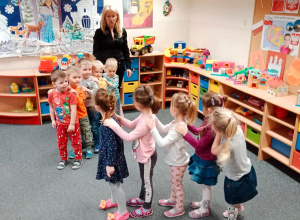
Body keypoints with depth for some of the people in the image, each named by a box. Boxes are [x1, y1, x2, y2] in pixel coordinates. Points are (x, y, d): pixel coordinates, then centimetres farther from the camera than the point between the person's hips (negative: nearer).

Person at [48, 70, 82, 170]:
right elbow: (51, 107, 7)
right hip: (60, 124, 3)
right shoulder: (52, 95, -9)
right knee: (61, 143, 14)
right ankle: (63, 159, 33)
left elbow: (73, 110, -20)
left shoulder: (71, 94, -20)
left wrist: (72, 124, -20)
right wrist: (53, 120, 7)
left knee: (75, 142, 9)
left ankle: (78, 159, 26)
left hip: (72, 123, -3)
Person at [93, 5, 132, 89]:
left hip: (119, 66, 3)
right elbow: (96, 52, -4)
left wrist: (128, 66, 4)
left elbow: (125, 50, 11)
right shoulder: (99, 32, -1)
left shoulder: (122, 31, 7)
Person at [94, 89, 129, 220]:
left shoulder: (107, 125, -31)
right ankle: (113, 200, 52)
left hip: (111, 158, -9)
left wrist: (110, 164, -18)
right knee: (111, 182, 28)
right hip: (110, 157, 9)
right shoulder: (112, 118, -4)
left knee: (115, 184, 8)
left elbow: (112, 146, -26)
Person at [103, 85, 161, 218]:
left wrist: (113, 125, -32)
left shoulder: (146, 122, -36)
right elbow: (132, 125, 6)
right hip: (144, 155, 9)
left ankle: (147, 208, 32)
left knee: (147, 181, 11)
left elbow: (128, 137, -34)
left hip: (147, 157, -9)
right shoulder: (146, 115, -6)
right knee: (144, 179, 28)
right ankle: (142, 199, 51)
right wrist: (119, 119, -8)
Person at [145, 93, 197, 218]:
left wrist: (152, 129, -33)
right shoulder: (176, 122, -7)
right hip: (175, 160, 9)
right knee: (174, 182, 29)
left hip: (178, 162, -9)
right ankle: (173, 200, 52)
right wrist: (154, 119, -1)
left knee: (177, 185, 13)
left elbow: (162, 143, -35)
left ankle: (179, 209, 34)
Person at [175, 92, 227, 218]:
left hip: (206, 162, -9)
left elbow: (199, 145, -30)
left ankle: (204, 210, 35)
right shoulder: (209, 120, -6)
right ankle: (204, 203, 49)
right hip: (202, 158, 9)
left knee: (205, 185, 13)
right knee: (204, 185, 27)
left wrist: (185, 133, -31)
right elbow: (198, 132, 11)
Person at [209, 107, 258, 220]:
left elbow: (214, 151, -22)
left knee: (232, 203, 22)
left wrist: (218, 134, -23)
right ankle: (238, 207, 65)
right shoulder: (237, 128, -23)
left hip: (237, 179, -8)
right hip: (246, 170, 8)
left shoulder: (229, 144, -43)